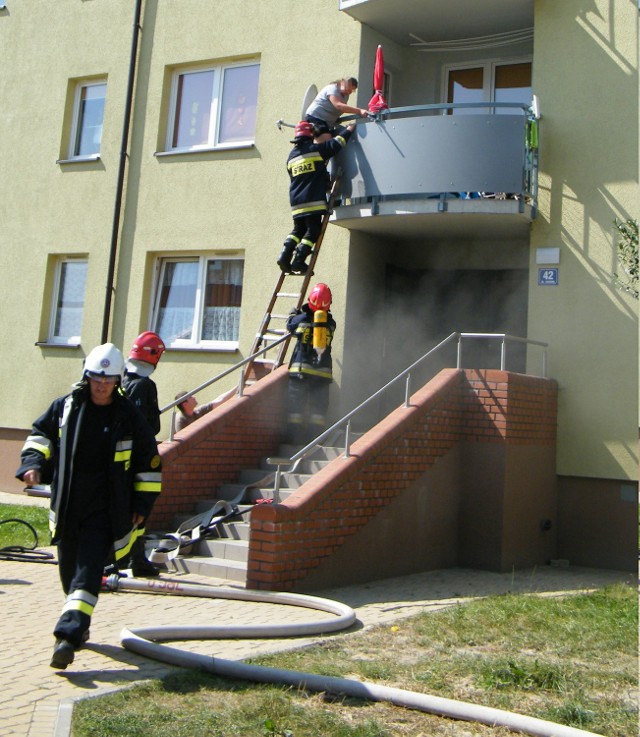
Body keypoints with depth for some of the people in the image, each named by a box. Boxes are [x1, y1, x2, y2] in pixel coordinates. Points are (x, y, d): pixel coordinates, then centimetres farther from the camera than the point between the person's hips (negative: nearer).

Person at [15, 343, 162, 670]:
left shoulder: (129, 417, -1)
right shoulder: (65, 407, 3)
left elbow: (149, 462, 6)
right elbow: (41, 435, 15)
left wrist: (142, 504, 3)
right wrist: (33, 462, -5)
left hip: (105, 511, -3)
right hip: (67, 507, 4)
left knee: (88, 573, -13)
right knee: (69, 571, 15)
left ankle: (68, 636, -20)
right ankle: (79, 626, 36)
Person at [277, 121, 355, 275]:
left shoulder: (291, 156, 17)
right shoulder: (316, 149, -2)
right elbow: (337, 143, 0)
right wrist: (349, 129, 17)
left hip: (296, 201, 6)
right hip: (313, 199, -6)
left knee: (298, 230, 16)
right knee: (313, 231, -3)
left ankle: (285, 255, -1)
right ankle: (298, 262, -12)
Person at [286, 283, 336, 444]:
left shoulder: (302, 318, -3)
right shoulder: (331, 323, 2)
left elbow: (290, 326, 14)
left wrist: (293, 314, 37)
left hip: (301, 367, -1)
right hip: (323, 370, 1)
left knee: (295, 402, 5)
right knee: (319, 404, 8)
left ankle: (294, 435, 3)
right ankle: (315, 435, 6)